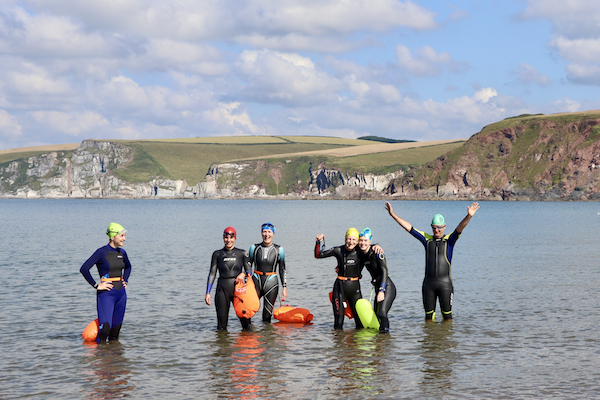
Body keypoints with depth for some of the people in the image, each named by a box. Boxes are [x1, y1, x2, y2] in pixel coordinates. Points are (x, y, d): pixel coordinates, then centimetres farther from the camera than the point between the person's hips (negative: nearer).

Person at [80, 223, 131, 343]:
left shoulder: (122, 252, 9)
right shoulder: (102, 252, -10)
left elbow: (128, 266, 32)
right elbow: (84, 269, -16)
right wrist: (96, 285, -14)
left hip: (121, 293, 6)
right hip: (106, 294, -6)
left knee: (116, 328, 9)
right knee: (105, 327, -16)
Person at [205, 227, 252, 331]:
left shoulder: (242, 253, 8)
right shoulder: (217, 254, 9)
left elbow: (249, 270, 6)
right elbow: (212, 274, 7)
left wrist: (244, 274, -18)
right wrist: (208, 293, 0)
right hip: (222, 290, 0)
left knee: (246, 322, -7)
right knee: (221, 326, 1)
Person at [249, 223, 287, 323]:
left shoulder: (279, 249, 3)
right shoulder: (254, 248, 4)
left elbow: (282, 269, 7)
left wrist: (284, 287, 2)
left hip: (271, 282, 0)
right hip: (256, 281, 0)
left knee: (267, 316, 1)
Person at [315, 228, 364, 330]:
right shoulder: (339, 251, -5)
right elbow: (318, 255, -2)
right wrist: (320, 241, -15)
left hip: (355, 287, 2)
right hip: (340, 288, -2)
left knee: (360, 321, 3)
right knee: (338, 322, -3)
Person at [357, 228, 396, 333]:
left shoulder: (376, 252, -13)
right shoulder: (362, 254, 7)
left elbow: (384, 271, -18)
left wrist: (381, 291, -24)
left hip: (387, 287, -8)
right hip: (378, 288, 8)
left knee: (382, 313, -23)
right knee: (376, 315, 6)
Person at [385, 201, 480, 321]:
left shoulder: (449, 240, 4)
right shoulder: (427, 239, 11)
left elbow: (460, 228, -13)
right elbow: (409, 228, 10)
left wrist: (469, 216, -32)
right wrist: (393, 214, 5)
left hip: (444, 282, -3)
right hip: (428, 282, 3)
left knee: (447, 315, 1)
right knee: (428, 315, 7)